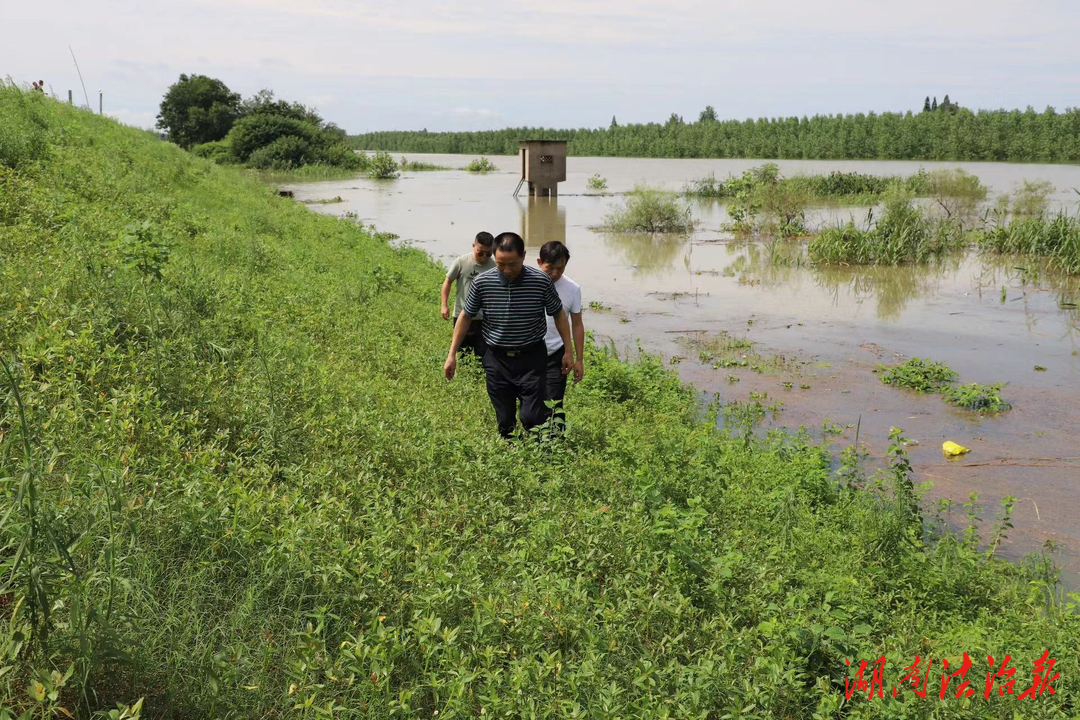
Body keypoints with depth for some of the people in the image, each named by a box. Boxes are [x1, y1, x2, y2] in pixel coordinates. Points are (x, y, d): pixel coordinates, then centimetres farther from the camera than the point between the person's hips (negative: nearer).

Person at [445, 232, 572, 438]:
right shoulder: (482, 282, -10)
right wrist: (452, 354, 5)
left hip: (531, 359, -2)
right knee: (504, 422, 9)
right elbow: (466, 316, 5)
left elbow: (558, 314, 3)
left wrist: (568, 351, 4)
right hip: (497, 359, 2)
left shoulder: (542, 282, -13)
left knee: (532, 418, -8)